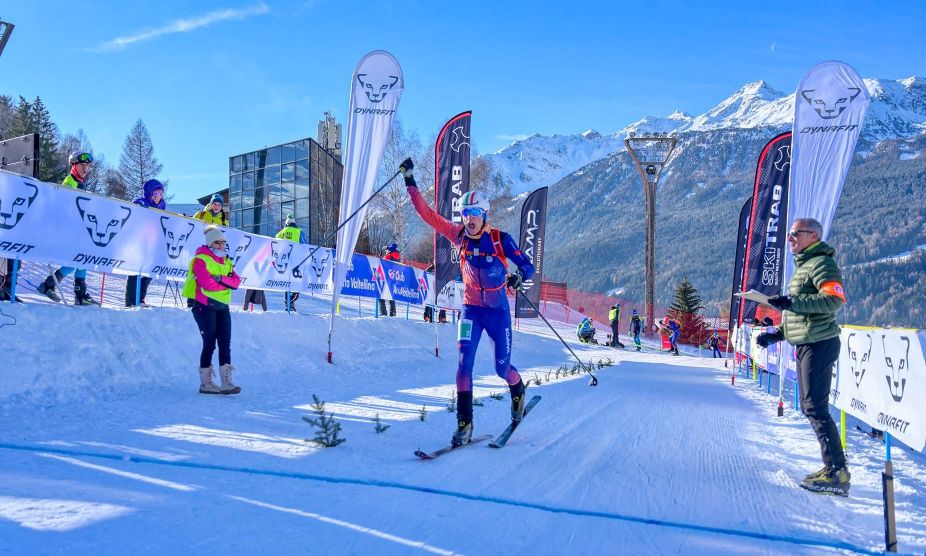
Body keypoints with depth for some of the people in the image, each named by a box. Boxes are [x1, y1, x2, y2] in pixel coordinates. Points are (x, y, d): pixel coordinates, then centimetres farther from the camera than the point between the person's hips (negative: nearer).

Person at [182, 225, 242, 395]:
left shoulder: (227, 262, 16)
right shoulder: (201, 260, -6)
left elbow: (236, 282, 1)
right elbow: (207, 283, -19)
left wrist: (221, 279, -17)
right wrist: (227, 283, -7)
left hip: (222, 306, 7)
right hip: (204, 306, -6)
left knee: (225, 343, -1)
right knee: (210, 343, -5)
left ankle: (227, 382, -2)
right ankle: (205, 383, 4)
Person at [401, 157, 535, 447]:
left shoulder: (500, 239, -12)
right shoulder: (459, 236, -5)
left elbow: (528, 266, -10)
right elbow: (427, 214, -4)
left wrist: (518, 276, -33)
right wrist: (410, 182, -8)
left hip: (498, 310, -1)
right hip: (471, 309, 2)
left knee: (502, 368, 8)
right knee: (465, 362, -15)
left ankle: (518, 391, 43)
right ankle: (464, 422, -6)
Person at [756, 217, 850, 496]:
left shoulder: (821, 263, -10)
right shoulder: (803, 265, 22)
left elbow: (834, 300, -25)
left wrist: (792, 302, -30)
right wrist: (776, 334, 21)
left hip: (819, 344, -11)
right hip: (805, 344, 11)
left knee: (815, 407, -11)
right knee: (810, 406, 12)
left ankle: (838, 473, -6)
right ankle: (833, 469, 18)